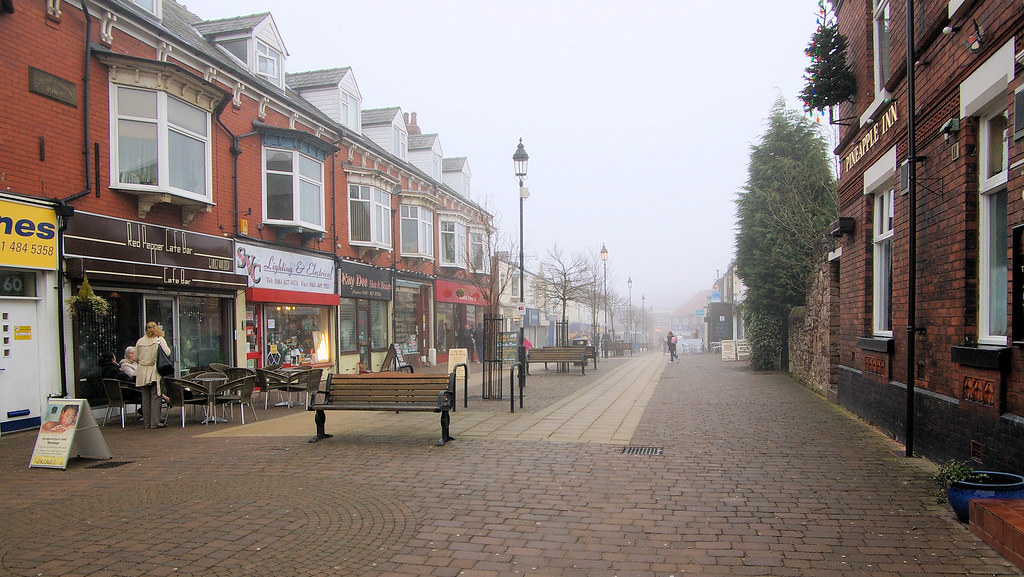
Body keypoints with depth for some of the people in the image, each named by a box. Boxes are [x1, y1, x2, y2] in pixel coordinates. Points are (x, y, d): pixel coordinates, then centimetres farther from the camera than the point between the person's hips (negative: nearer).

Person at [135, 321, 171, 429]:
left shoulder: (140, 341, 5)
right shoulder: (160, 340, -6)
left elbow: (136, 357, 12)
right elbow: (167, 352, -8)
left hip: (143, 372, 4)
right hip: (155, 371, -4)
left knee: (145, 398, 10)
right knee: (155, 398, -1)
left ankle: (146, 422, 14)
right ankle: (155, 423, -3)